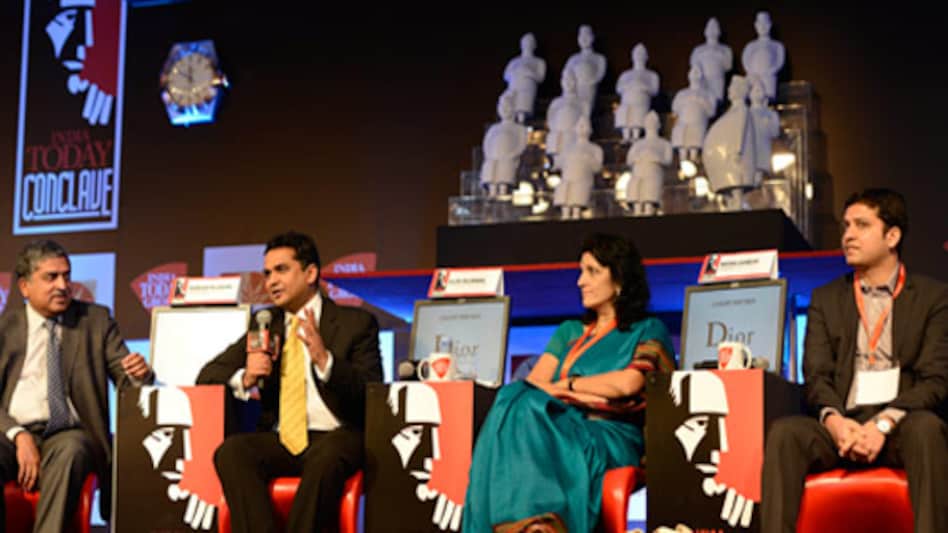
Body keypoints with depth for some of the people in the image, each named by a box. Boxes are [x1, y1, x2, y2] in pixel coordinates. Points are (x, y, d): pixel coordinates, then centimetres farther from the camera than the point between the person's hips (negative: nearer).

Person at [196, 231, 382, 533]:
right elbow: (208, 375, 16)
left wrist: (324, 359, -20)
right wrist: (245, 378, -7)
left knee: (326, 456, -38)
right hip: (280, 440, 4)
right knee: (230, 451, -27)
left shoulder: (356, 323, 7)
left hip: (335, 438, -3)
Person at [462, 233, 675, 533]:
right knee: (516, 399, -31)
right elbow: (533, 383, 14)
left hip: (610, 438, -4)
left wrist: (566, 384, 3)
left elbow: (628, 383, -7)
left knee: (527, 409, -34)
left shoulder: (647, 331, 14)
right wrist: (576, 395, -5)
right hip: (563, 428, 5)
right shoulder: (569, 331, 29)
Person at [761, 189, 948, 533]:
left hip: (902, 427, -2)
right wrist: (833, 420, -15)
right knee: (784, 432, -28)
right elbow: (816, 375, 8)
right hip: (843, 426, 2)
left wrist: (884, 423, -18)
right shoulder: (826, 299, 19)